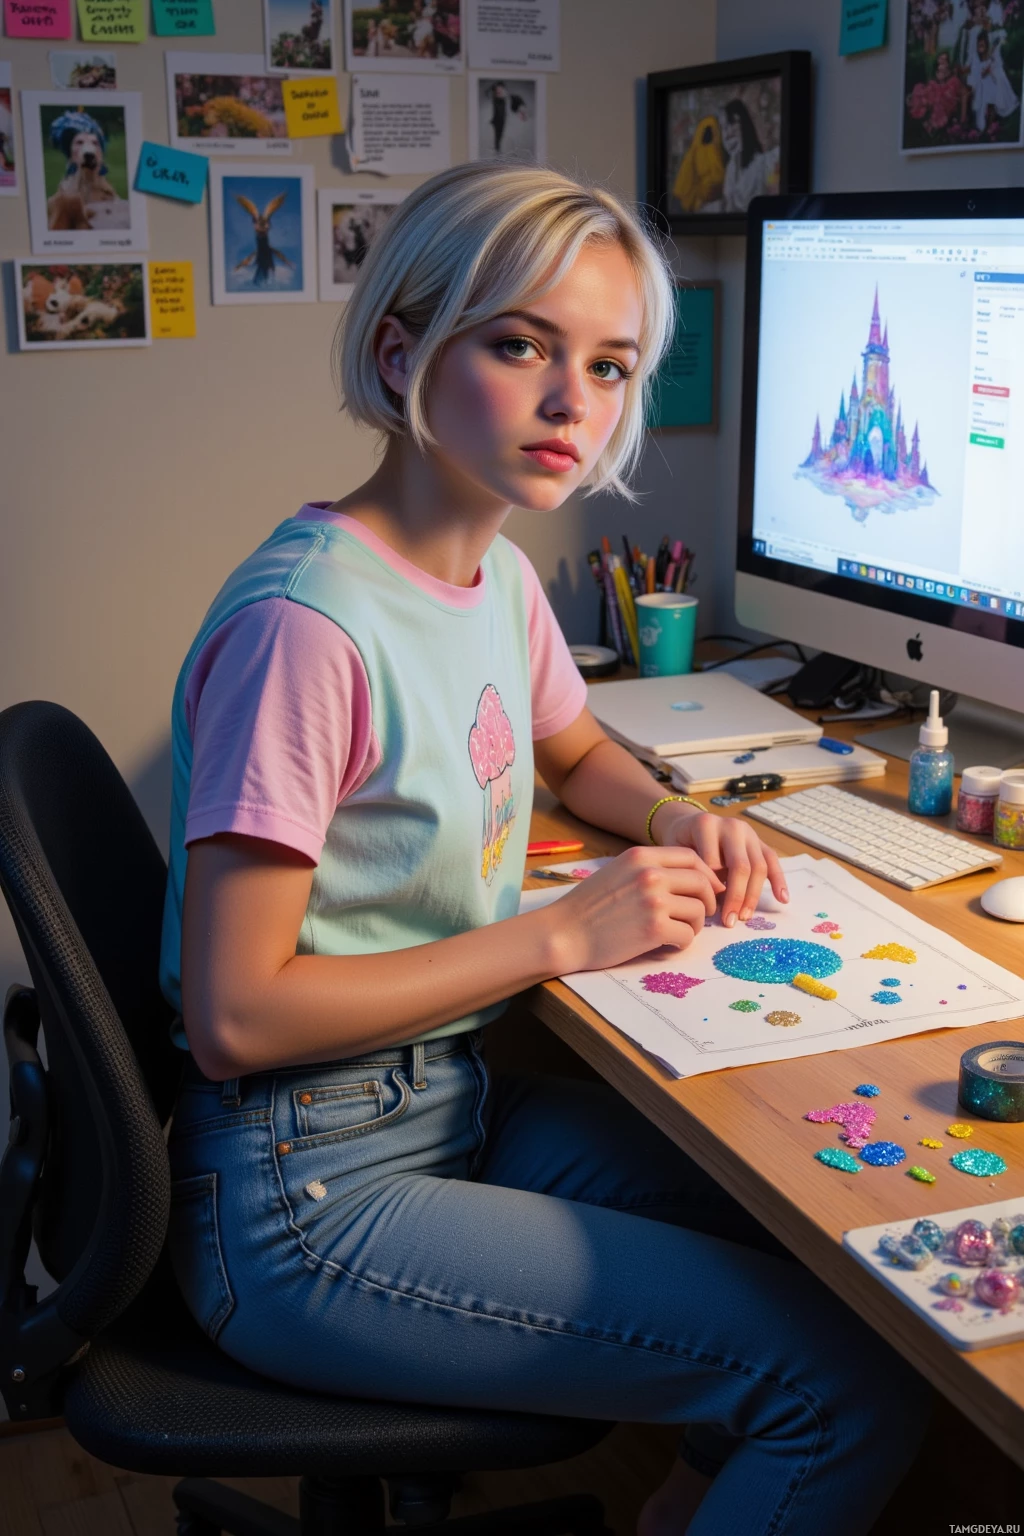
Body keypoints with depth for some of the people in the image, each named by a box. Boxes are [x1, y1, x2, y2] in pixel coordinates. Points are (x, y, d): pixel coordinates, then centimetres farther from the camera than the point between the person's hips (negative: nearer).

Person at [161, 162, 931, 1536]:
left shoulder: (499, 574, 4)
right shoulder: (306, 624, -23)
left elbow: (577, 757, 24)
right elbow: (238, 1015, -23)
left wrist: (675, 822, 2)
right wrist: (565, 934, -19)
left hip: (453, 1103, 9)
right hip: (309, 1200, -8)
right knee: (859, 1382, -11)